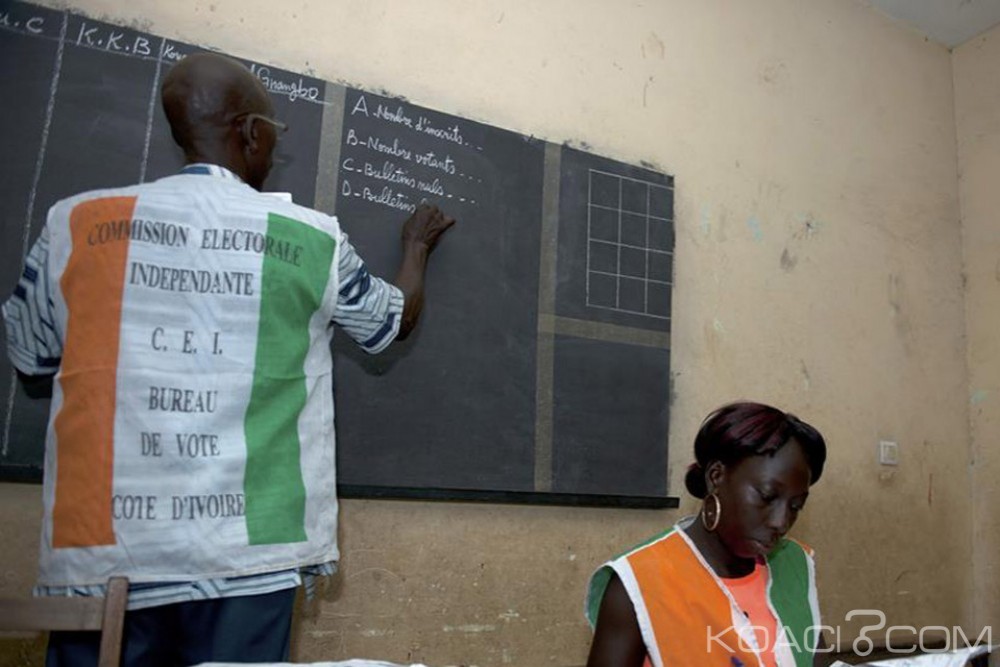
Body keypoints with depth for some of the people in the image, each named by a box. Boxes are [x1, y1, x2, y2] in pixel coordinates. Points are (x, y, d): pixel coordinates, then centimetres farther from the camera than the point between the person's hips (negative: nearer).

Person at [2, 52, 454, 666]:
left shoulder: (76, 224, 1)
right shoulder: (312, 239, -1)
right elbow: (397, 319, 17)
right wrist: (417, 246, 36)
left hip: (102, 549, 2)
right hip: (246, 553, -1)